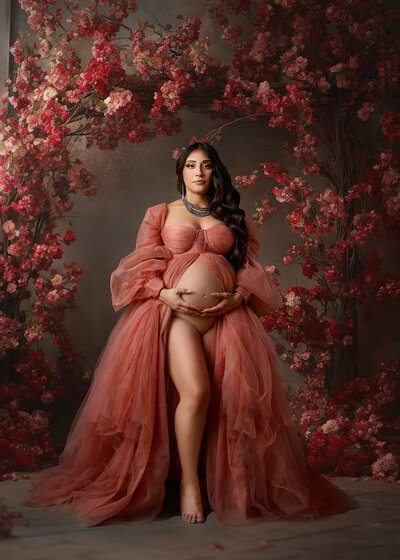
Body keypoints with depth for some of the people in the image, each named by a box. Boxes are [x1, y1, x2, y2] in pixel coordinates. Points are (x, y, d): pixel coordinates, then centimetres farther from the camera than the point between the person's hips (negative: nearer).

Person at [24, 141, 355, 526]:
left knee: (232, 396, -6)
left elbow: (250, 267, 16)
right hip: (175, 311, -3)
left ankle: (224, 483, 8)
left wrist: (238, 296, -3)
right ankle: (188, 483, -4)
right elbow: (142, 265, 7)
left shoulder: (233, 217, 19)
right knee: (195, 392, -19)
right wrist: (164, 292, -11)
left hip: (226, 312, 3)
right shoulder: (160, 213, 14)